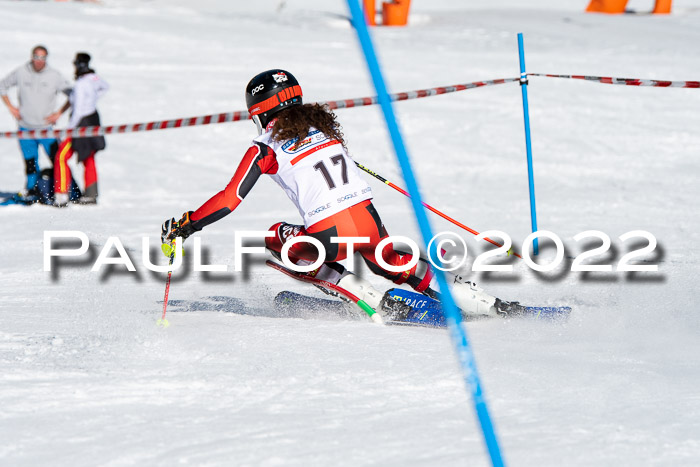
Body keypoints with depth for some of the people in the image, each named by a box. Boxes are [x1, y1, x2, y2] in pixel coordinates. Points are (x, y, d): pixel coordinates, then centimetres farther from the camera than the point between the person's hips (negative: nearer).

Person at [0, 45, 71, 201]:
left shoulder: (55, 76, -5)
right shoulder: (20, 73, -2)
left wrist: (59, 113, -5)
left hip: (47, 128, -2)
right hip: (26, 128, 2)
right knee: (30, 162, 9)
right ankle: (32, 191, 24)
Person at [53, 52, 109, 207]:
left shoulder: (80, 85, -26)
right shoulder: (94, 77, -1)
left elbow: (78, 111, -25)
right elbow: (105, 87, 23)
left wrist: (68, 130, -18)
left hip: (82, 123, -9)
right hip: (93, 118, 9)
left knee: (62, 157, -3)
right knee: (88, 159, 19)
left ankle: (61, 196, -7)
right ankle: (91, 195, 26)